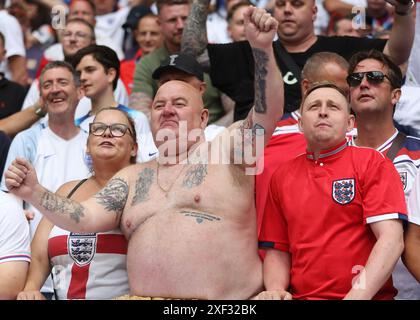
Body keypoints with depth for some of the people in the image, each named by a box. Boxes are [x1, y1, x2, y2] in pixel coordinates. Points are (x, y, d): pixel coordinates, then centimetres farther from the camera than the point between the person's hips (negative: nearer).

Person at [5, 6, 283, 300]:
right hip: (145, 295, 3)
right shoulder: (133, 178, 19)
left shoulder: (227, 152, 7)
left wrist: (262, 48, -21)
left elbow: (268, 113, -7)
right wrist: (34, 193, -5)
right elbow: (85, 218, 11)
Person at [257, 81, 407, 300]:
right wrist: (275, 290, -5)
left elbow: (391, 240, -7)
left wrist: (356, 296, -19)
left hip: (368, 296, -3)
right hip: (301, 295, 3)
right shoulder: (282, 177, 14)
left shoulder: (371, 162, 3)